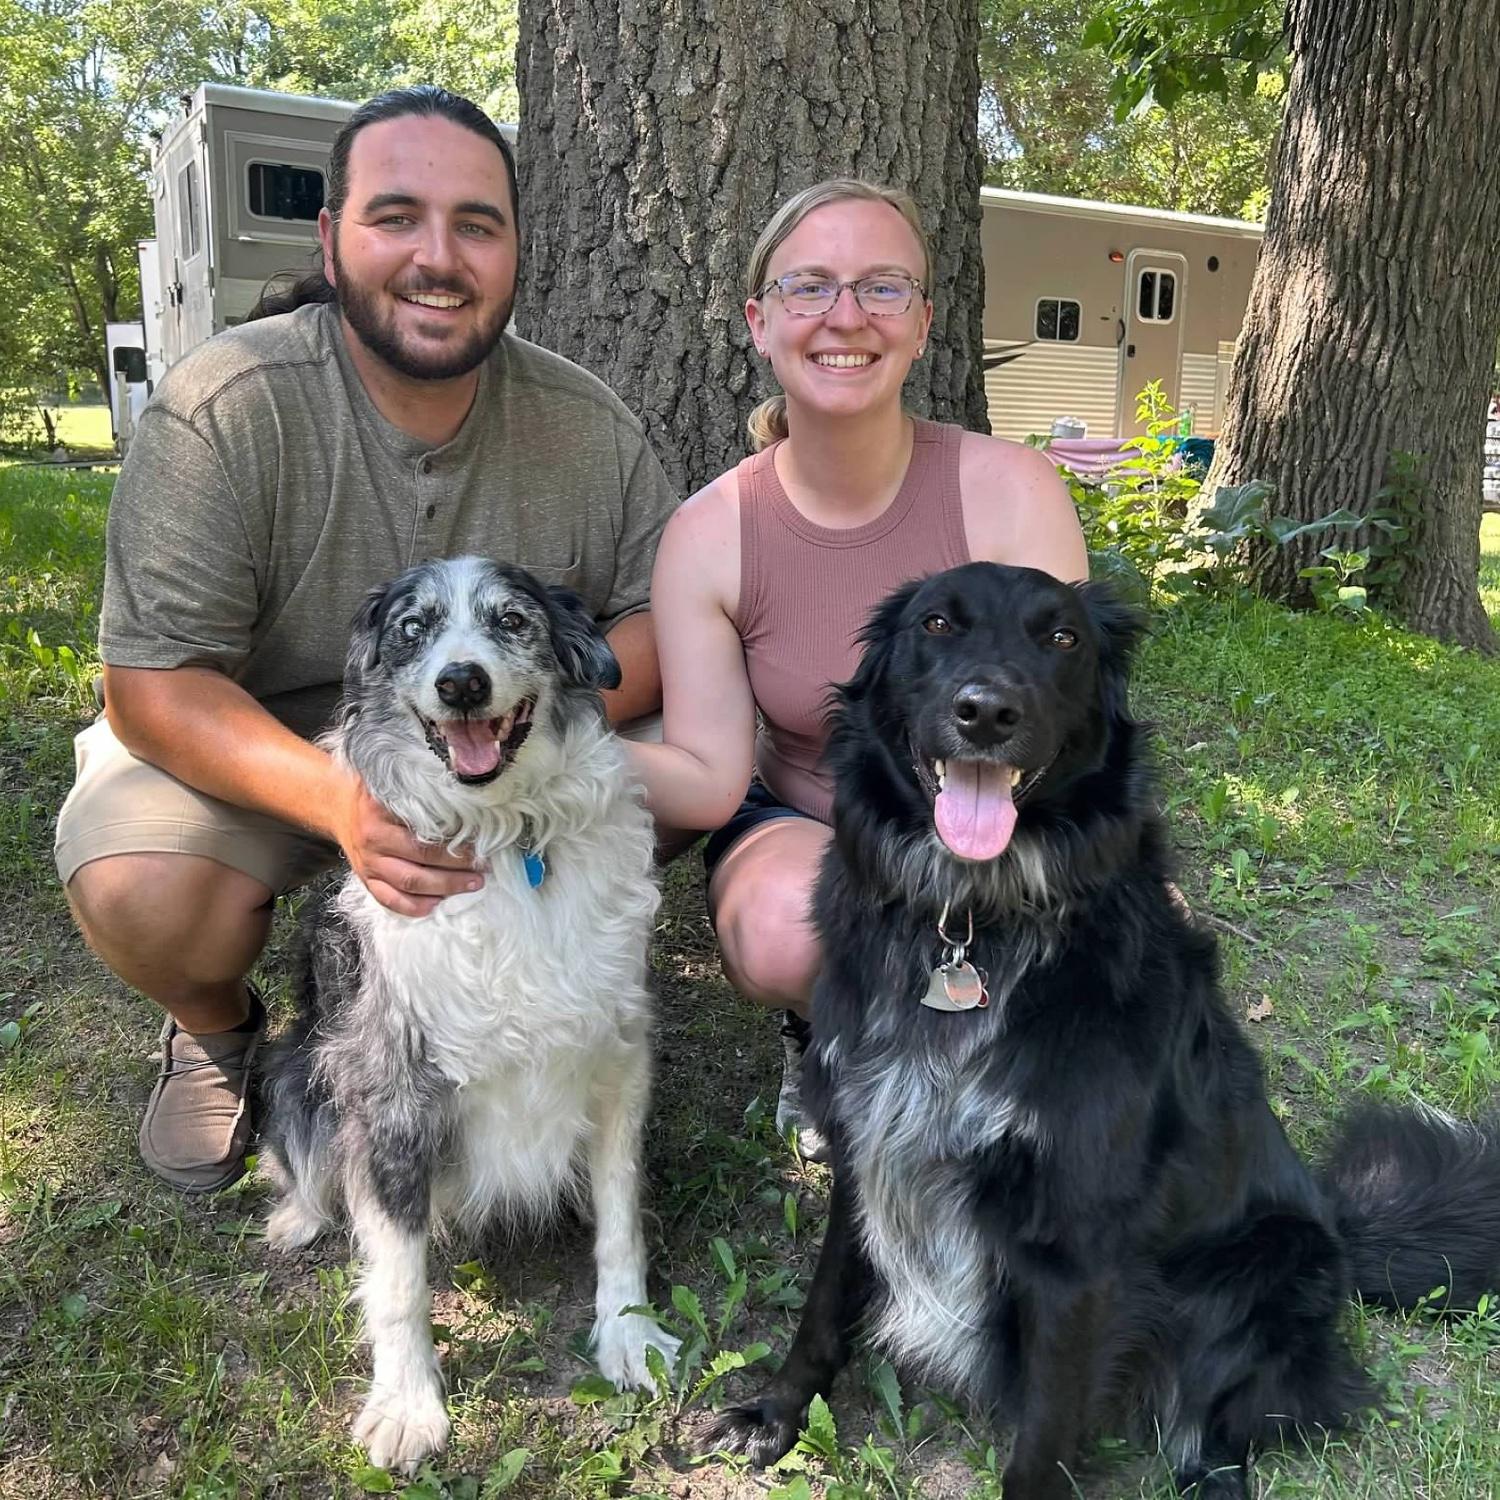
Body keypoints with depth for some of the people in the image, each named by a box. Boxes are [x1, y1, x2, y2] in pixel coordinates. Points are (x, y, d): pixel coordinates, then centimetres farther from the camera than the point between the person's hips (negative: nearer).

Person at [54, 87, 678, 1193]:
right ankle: (216, 1031, 9)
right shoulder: (223, 412, -20)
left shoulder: (588, 427, -9)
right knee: (140, 891, -31)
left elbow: (667, 618, -6)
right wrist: (340, 801, -40)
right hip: (257, 753, -2)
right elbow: (155, 685, -21)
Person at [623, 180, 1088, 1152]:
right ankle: (822, 1035, 6)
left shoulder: (1012, 493, -16)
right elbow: (709, 778, -13)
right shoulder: (706, 536, -11)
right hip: (802, 832, 0)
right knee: (786, 934, -34)